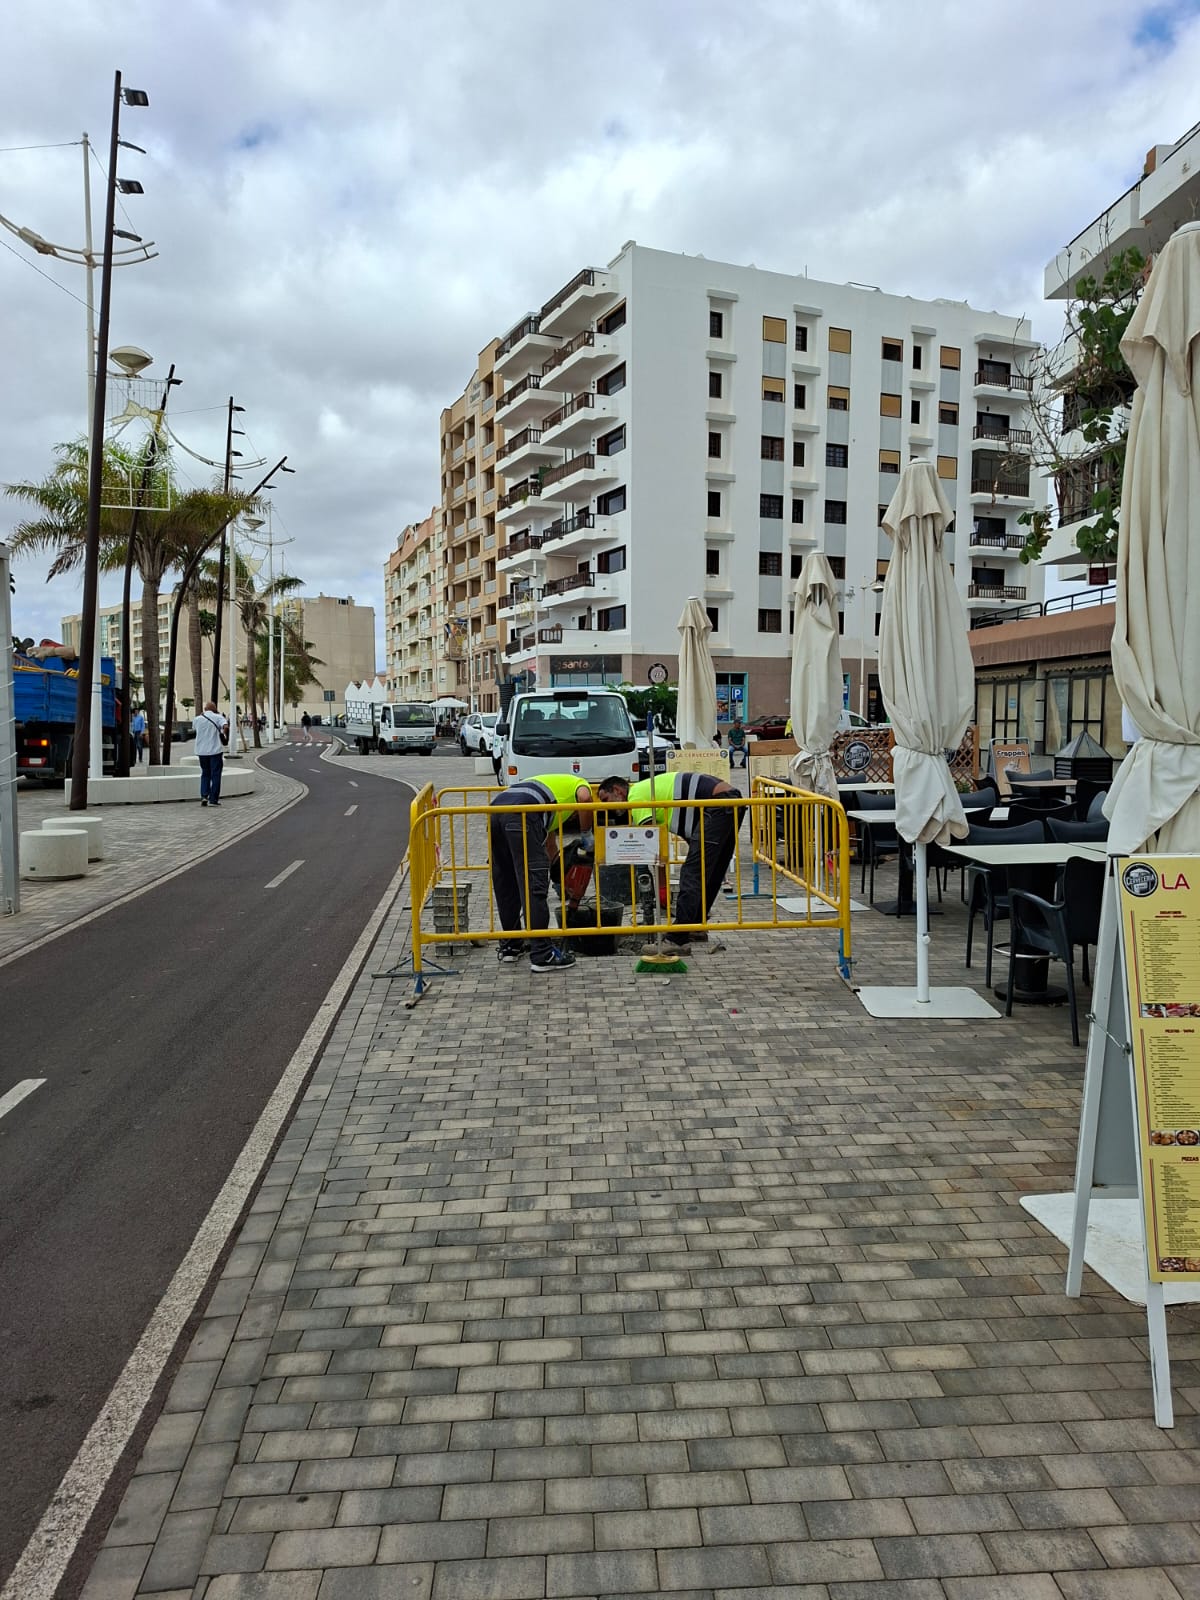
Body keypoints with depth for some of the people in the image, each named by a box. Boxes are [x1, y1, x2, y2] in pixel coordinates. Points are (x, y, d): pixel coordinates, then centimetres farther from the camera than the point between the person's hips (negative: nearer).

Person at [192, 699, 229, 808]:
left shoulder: (197, 719, 4)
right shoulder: (218, 717, -6)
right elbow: (225, 726, -23)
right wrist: (225, 735, -6)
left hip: (202, 751, 4)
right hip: (215, 750, -3)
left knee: (205, 774, 16)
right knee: (215, 774, 3)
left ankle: (204, 796, 3)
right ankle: (213, 799, 1)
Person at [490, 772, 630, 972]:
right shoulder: (579, 783, 24)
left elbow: (550, 845, 45)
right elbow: (584, 798, -5)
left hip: (496, 809, 8)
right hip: (521, 813, -8)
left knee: (505, 885, 19)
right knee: (534, 885, -5)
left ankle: (509, 946, 29)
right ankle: (542, 955, -3)